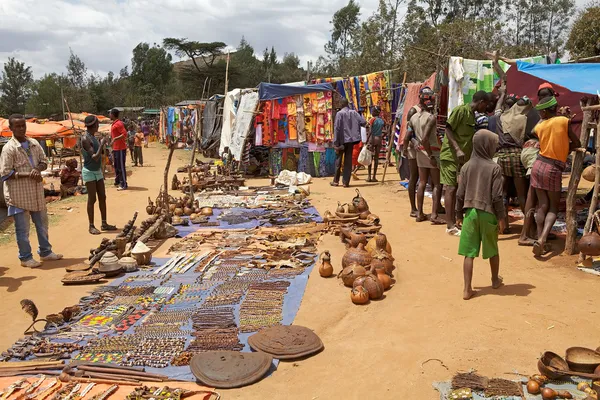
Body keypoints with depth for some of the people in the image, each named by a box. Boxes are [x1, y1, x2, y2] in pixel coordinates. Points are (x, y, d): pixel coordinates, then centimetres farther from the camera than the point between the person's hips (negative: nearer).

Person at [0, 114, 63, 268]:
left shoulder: (34, 144, 6)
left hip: (36, 191, 6)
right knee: (23, 228, 4)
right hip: (18, 194, -6)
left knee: (42, 223, 16)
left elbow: (44, 162, 11)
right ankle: (25, 257, 17)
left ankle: (45, 252, 30)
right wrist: (28, 175, -20)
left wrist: (37, 169, -11)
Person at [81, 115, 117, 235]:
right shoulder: (85, 139, -18)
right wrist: (102, 144, -19)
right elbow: (95, 157, -24)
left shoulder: (93, 137, 10)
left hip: (98, 171, 8)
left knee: (102, 197, 9)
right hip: (89, 172, -8)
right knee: (92, 199, -4)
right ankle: (91, 226, 5)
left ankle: (104, 223, 16)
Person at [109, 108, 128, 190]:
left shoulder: (119, 123, -15)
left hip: (120, 148, -10)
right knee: (116, 166, 17)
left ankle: (124, 185, -3)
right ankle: (117, 181, 29)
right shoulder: (114, 124, 15)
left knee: (121, 167, -7)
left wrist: (114, 139, -29)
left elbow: (124, 134, -25)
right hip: (115, 148, 10)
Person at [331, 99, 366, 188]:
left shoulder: (339, 113, -8)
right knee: (348, 160, 8)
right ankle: (346, 181, 6)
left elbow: (337, 128, -12)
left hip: (342, 140, -3)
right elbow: (363, 122, -2)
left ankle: (336, 181, 15)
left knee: (338, 159, 10)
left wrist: (336, 143, -10)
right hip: (351, 139, 3)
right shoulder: (354, 112, 3)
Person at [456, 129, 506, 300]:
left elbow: (460, 194, 3)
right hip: (488, 213, -2)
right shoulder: (494, 168, -9)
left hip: (470, 213, 2)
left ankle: (467, 289, 1)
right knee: (492, 249, 19)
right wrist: (501, 216, -2)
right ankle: (495, 280, 39)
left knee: (469, 253, 2)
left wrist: (459, 214, 13)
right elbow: (497, 196, -10)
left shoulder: (466, 167, 1)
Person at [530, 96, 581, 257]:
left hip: (538, 165, 3)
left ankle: (541, 241, 8)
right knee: (553, 208, 6)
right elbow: (577, 144, 1)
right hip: (554, 169, -3)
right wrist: (564, 149, 16)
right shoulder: (564, 121, -6)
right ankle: (542, 239, -14)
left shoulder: (539, 126, 0)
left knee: (542, 205, 10)